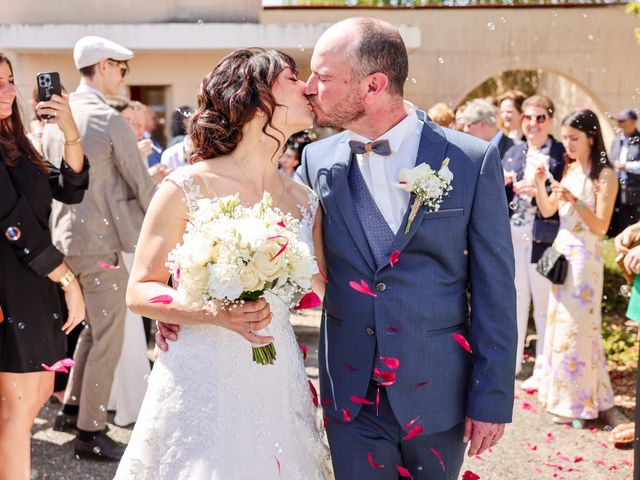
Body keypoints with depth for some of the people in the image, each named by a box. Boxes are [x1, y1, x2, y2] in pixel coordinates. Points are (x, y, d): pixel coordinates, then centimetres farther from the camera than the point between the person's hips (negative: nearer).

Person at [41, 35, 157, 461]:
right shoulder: (111, 121, -16)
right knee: (108, 339, 4)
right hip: (102, 241, -8)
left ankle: (73, 408, 34)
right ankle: (90, 432, 12)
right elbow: (142, 184, -11)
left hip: (65, 236, 8)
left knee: (93, 327, 24)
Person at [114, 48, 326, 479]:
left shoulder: (305, 201, 6)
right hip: (202, 383, -4)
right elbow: (139, 291, -7)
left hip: (278, 386, 4)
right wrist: (217, 312, -21)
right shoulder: (189, 188, -8)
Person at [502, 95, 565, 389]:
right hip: (513, 235, 5)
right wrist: (502, 183, -8)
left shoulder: (562, 155, -6)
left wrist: (539, 191, -24)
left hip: (544, 238, -5)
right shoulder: (513, 153, 11)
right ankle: (511, 359, 28)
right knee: (515, 298, 15)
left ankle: (544, 368, 17)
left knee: (544, 303, 4)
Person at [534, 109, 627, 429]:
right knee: (560, 325, 10)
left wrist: (575, 200, -26)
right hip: (560, 253, 7)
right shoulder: (569, 170, 10)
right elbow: (547, 211, 9)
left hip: (584, 258, -7)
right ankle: (566, 396, 21)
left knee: (577, 327, -3)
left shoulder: (604, 175, -9)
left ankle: (580, 402, 8)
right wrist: (539, 182, -6)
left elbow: (601, 226, -14)